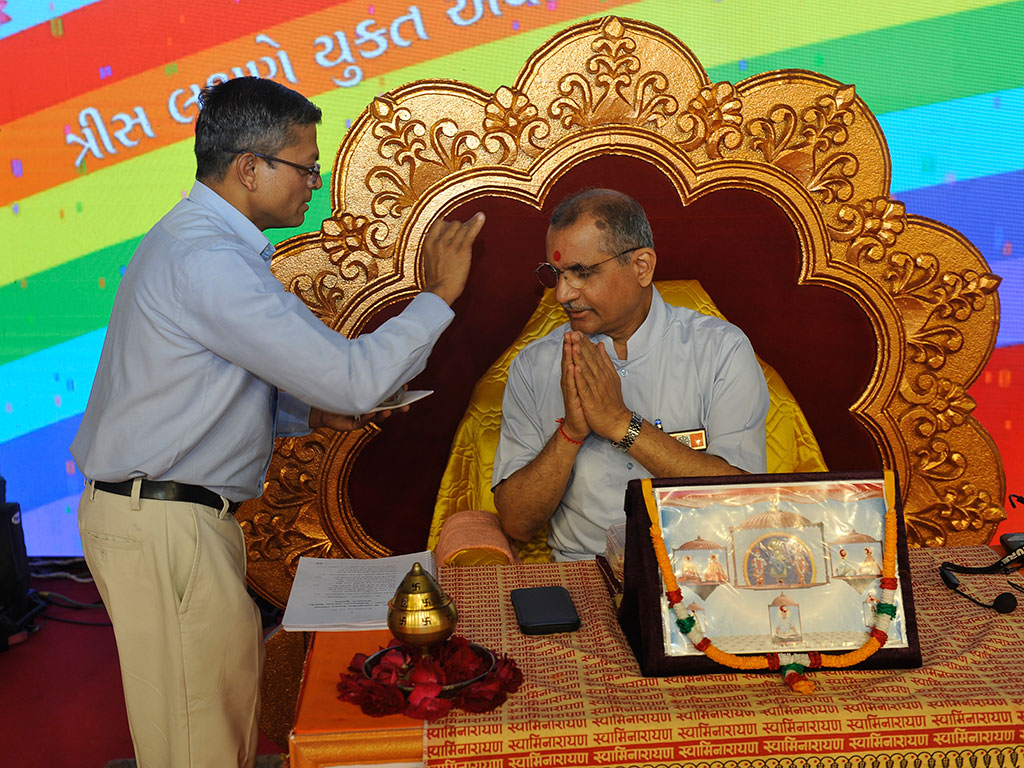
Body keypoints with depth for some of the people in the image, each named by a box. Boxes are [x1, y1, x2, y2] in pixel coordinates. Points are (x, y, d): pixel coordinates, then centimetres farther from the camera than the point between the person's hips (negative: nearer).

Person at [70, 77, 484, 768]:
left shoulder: (201, 241, 12)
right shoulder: (206, 262, -22)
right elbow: (355, 379, -24)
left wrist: (311, 413, 9)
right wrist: (439, 294, -12)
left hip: (186, 515, 10)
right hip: (163, 527, -10)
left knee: (230, 704, 17)